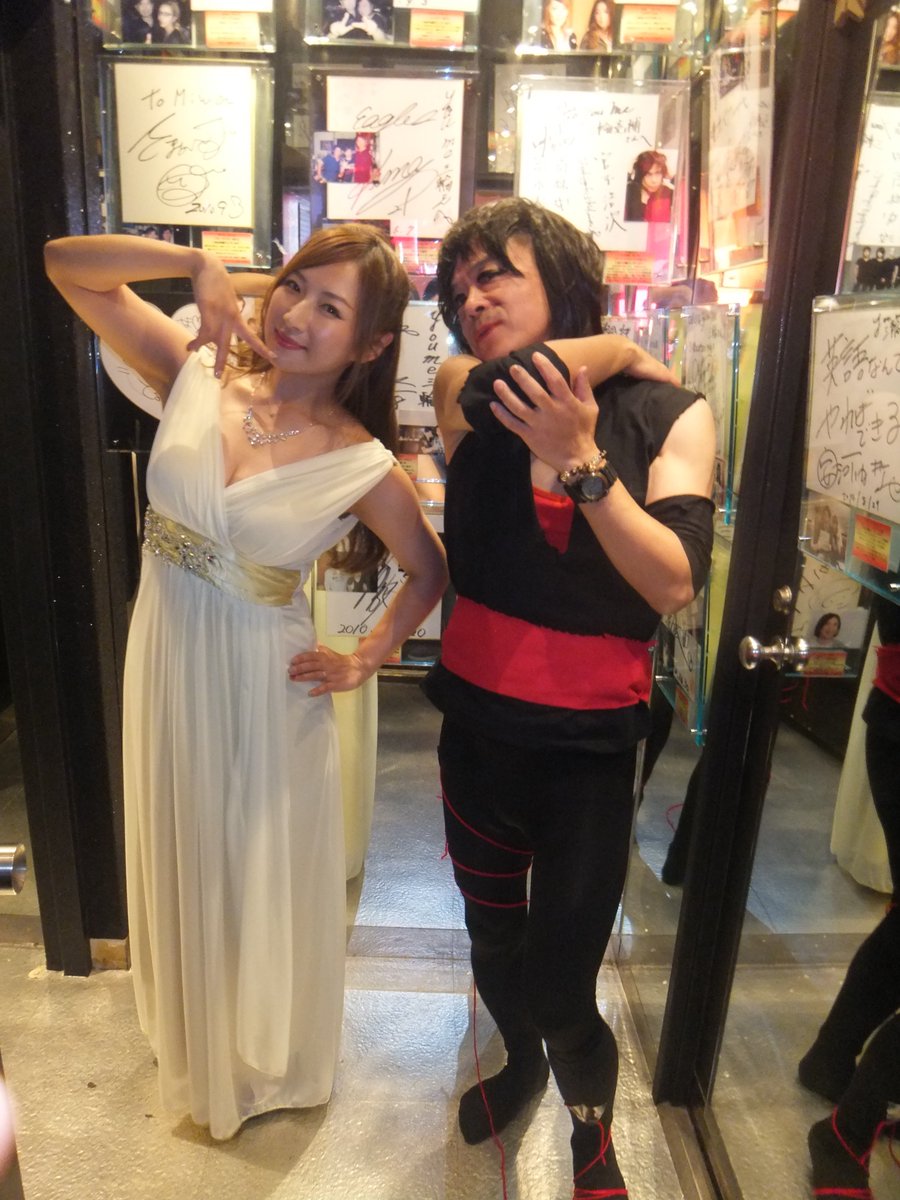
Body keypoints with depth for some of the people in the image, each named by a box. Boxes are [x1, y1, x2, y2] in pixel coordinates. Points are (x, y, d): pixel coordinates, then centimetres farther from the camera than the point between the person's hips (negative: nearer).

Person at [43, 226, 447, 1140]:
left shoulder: (365, 466, -16)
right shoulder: (196, 378, -8)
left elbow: (429, 572, -1)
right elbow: (65, 264, -5)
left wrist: (365, 660, -6)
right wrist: (195, 263, -16)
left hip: (265, 687, -3)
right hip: (168, 666, 4)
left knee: (264, 869, 18)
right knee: (181, 860, 24)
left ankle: (267, 1059, 50)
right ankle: (192, 1039, 57)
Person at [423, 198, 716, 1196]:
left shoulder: (673, 415, -7)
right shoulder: (465, 392, -3)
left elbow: (675, 583, -18)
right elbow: (520, 368, -26)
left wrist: (581, 459, -28)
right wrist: (620, 350, -10)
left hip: (590, 740, -2)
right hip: (478, 720, 3)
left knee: (561, 980, 5)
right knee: (493, 932, 24)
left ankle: (591, 1119, 42)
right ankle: (519, 1062, 58)